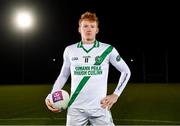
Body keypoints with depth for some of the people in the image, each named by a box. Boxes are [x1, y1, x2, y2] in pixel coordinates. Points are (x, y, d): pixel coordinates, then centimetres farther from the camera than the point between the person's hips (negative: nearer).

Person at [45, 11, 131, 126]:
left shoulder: (108, 49, -1)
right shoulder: (69, 50, 5)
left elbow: (126, 71, 8)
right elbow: (63, 75, 16)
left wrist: (116, 95, 1)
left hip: (100, 108, -1)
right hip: (75, 108, 2)